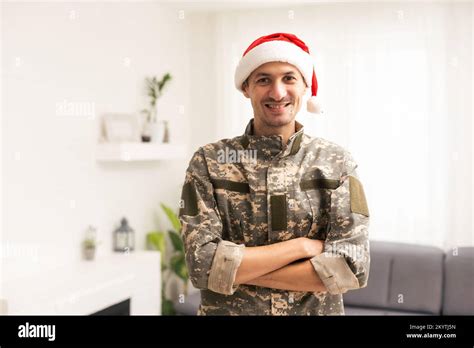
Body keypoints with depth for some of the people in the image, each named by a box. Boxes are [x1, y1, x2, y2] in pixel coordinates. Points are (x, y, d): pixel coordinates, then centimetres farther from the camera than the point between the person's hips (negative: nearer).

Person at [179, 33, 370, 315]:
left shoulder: (336, 163, -8)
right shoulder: (209, 162, -10)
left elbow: (351, 268, -16)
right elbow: (202, 263, -18)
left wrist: (237, 270, -18)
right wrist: (302, 246, -19)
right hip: (227, 311, 0)